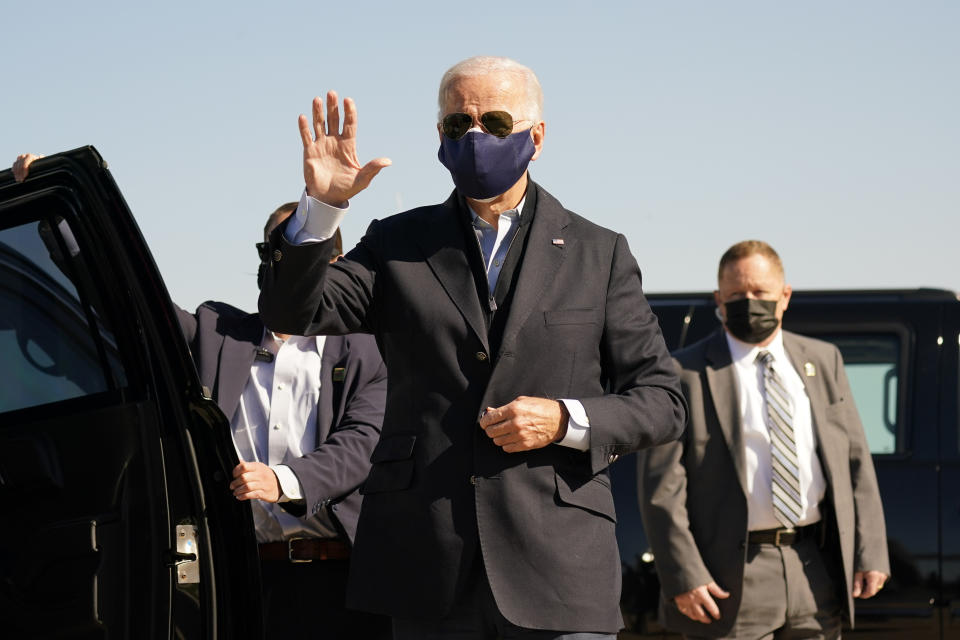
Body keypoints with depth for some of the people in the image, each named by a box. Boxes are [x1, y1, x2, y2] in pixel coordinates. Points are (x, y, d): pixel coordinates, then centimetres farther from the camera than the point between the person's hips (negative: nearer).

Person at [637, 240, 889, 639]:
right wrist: (682, 576, -14)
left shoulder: (822, 360, 13)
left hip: (815, 573, 5)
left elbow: (855, 461, 13)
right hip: (731, 582, -5)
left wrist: (870, 552, 5)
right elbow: (661, 487, -7)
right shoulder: (685, 374, -3)